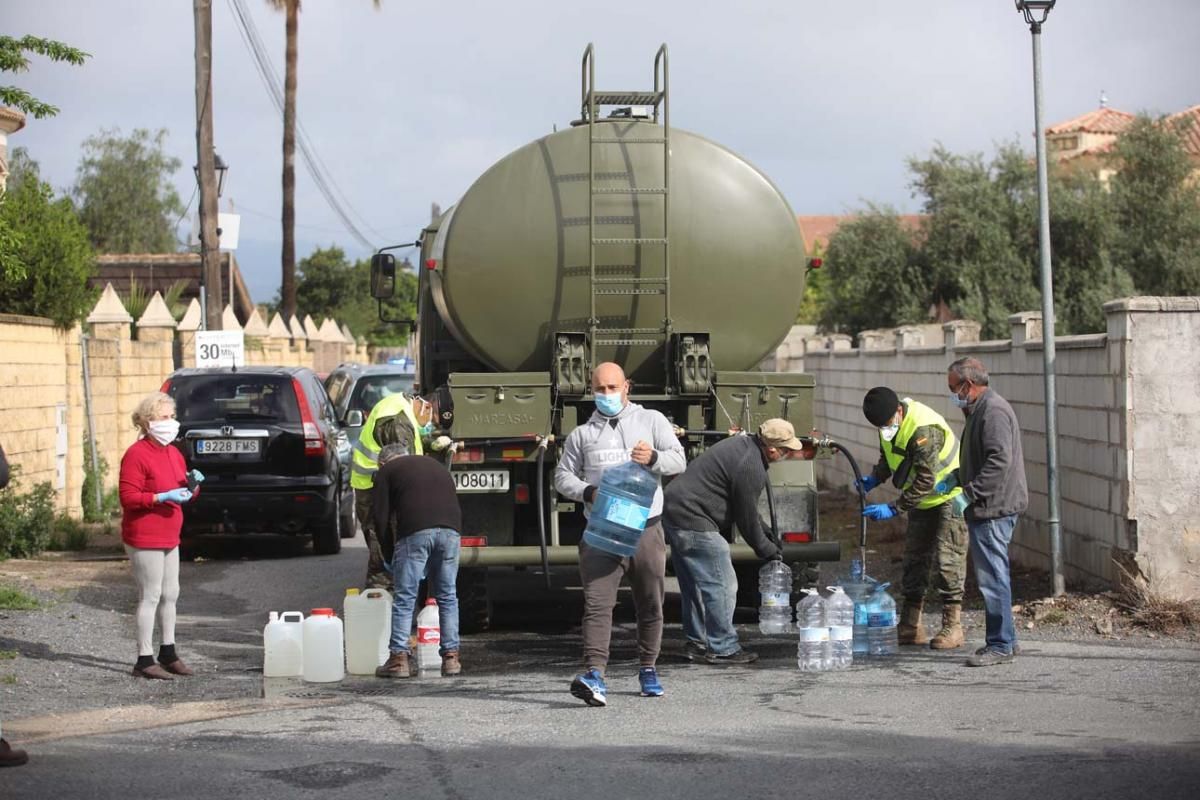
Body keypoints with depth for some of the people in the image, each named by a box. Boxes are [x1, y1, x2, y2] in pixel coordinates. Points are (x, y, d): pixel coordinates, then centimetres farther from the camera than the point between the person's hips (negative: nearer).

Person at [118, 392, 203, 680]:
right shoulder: (136, 454, -14)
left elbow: (183, 493, 25)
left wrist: (192, 484, 2)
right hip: (145, 538, -9)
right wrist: (163, 497, -26)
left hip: (169, 537, 9)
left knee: (170, 595, 14)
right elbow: (128, 497, -19)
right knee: (151, 597, -7)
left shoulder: (173, 453, 14)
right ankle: (144, 661, -2)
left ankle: (168, 653, 25)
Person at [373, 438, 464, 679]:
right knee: (447, 597, 13)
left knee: (404, 598, 1)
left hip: (415, 532, -4)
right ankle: (451, 657, 12)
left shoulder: (386, 471, 19)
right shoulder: (436, 465, 34)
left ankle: (399, 659, -2)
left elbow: (382, 517, 11)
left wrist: (390, 553, 21)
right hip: (450, 530, 4)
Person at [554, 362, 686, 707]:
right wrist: (588, 492, -5)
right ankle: (594, 674, -25)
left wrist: (654, 458, -19)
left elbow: (679, 460, 3)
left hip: (646, 530, 1)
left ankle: (648, 669, 24)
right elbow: (563, 476, 15)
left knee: (650, 604, 8)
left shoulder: (652, 421, 11)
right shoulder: (582, 434, 14)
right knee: (597, 603, -15)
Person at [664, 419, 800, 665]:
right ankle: (723, 649, 1)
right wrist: (768, 550, 3)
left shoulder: (744, 444, 12)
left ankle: (696, 643, 26)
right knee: (721, 586, -5)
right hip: (694, 521, -11)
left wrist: (767, 534, 21)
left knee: (694, 585, 18)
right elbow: (747, 518, -11)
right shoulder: (750, 467, -20)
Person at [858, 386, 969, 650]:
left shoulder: (924, 429, -32)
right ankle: (910, 626, 11)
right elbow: (888, 458, 13)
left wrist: (894, 508, -31)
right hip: (921, 501, 9)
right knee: (914, 559, 7)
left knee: (947, 560, -9)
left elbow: (925, 480, -31)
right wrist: (874, 478, -7)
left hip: (949, 497, -9)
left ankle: (952, 626, -4)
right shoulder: (890, 422, -4)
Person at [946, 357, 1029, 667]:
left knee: (993, 577, -7)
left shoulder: (993, 411, -15)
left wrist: (970, 492, -22)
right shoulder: (980, 409, 19)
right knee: (994, 575, 15)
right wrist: (962, 481, 16)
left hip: (993, 508, -11)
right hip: (987, 509, 11)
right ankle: (1004, 640, 22)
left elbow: (999, 461, -24)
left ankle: (1000, 645, -3)